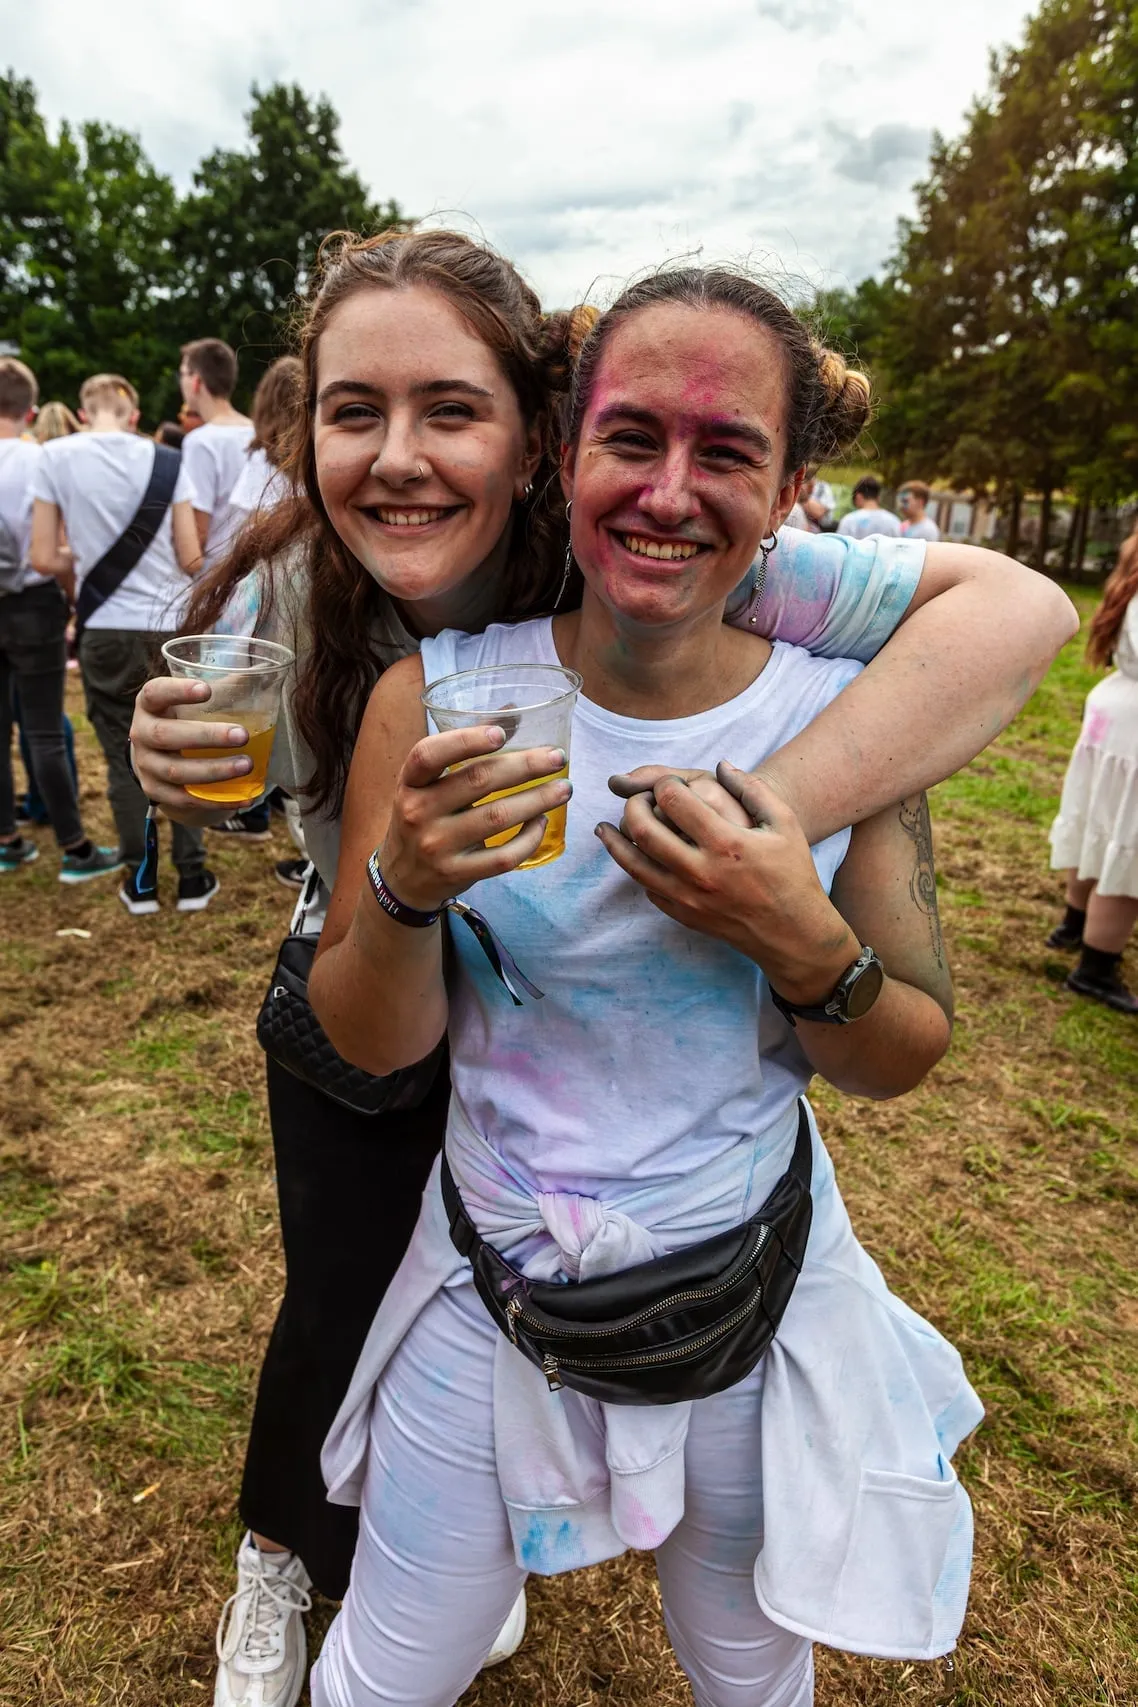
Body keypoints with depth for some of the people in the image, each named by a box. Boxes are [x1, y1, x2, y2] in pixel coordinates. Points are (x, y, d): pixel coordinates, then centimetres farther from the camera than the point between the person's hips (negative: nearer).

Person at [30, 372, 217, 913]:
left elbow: (45, 559, -3)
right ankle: (192, 877, 15)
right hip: (170, 624, 1)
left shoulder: (55, 457, -2)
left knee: (124, 760, 10)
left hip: (107, 630, 0)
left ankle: (139, 883, 17)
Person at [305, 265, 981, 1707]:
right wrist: (406, 886, -29)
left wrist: (803, 942, -25)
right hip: (490, 1282, 0)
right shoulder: (437, 696, -14)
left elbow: (905, 1060, -5)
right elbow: (372, 1043, -9)